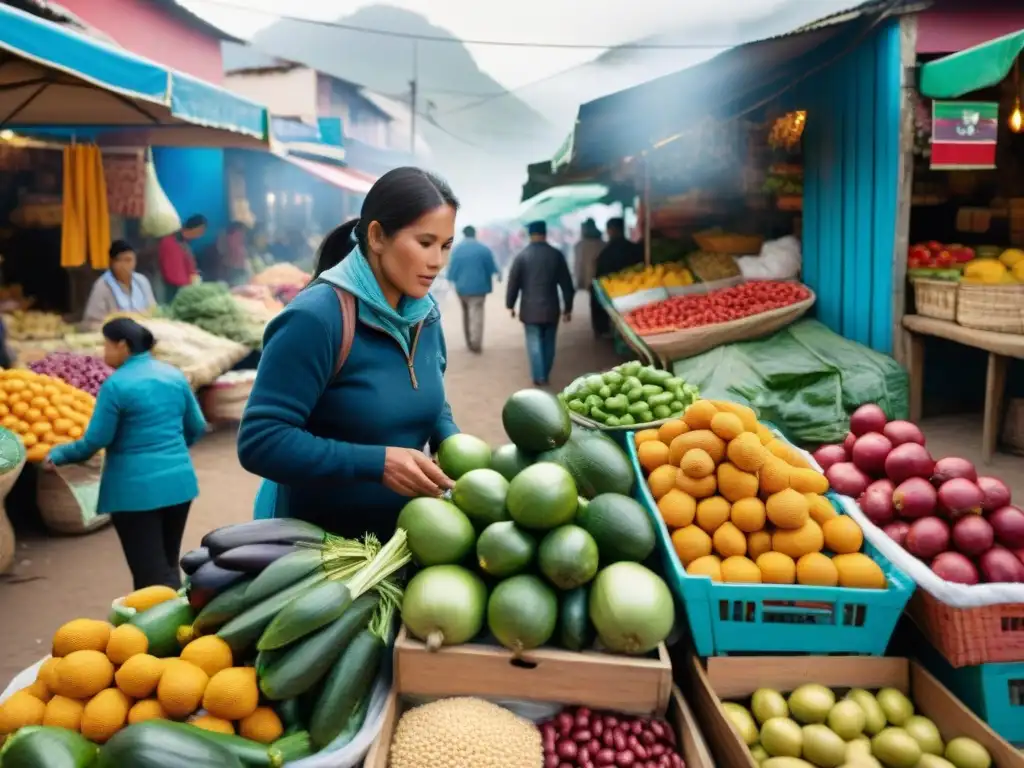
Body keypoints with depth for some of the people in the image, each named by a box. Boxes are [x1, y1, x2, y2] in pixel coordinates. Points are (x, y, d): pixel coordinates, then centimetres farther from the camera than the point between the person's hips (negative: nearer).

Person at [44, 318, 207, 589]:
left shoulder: (115, 385, -12)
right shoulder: (175, 375, 6)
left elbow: (95, 440, -9)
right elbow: (197, 427, 12)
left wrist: (58, 453, 9)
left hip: (136, 489, -6)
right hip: (178, 482, 6)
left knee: (151, 573, 0)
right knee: (167, 565, 19)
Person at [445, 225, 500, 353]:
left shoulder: (456, 249, -1)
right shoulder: (484, 249, -5)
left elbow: (451, 268, -1)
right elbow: (492, 267, 0)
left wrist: (452, 280, 12)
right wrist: (498, 274, 18)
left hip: (461, 287, 3)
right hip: (478, 287, -3)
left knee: (466, 314, 17)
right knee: (476, 315, -3)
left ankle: (469, 342, 21)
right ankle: (475, 344, -10)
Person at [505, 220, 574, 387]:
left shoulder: (522, 256, -6)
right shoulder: (556, 255, -2)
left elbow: (513, 283, -2)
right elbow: (566, 283, 1)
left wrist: (510, 304, 11)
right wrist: (568, 307, 9)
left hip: (530, 309, -2)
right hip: (551, 308, 2)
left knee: (534, 344, 4)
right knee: (548, 344, 14)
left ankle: (539, 377, 2)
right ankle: (545, 375, 22)